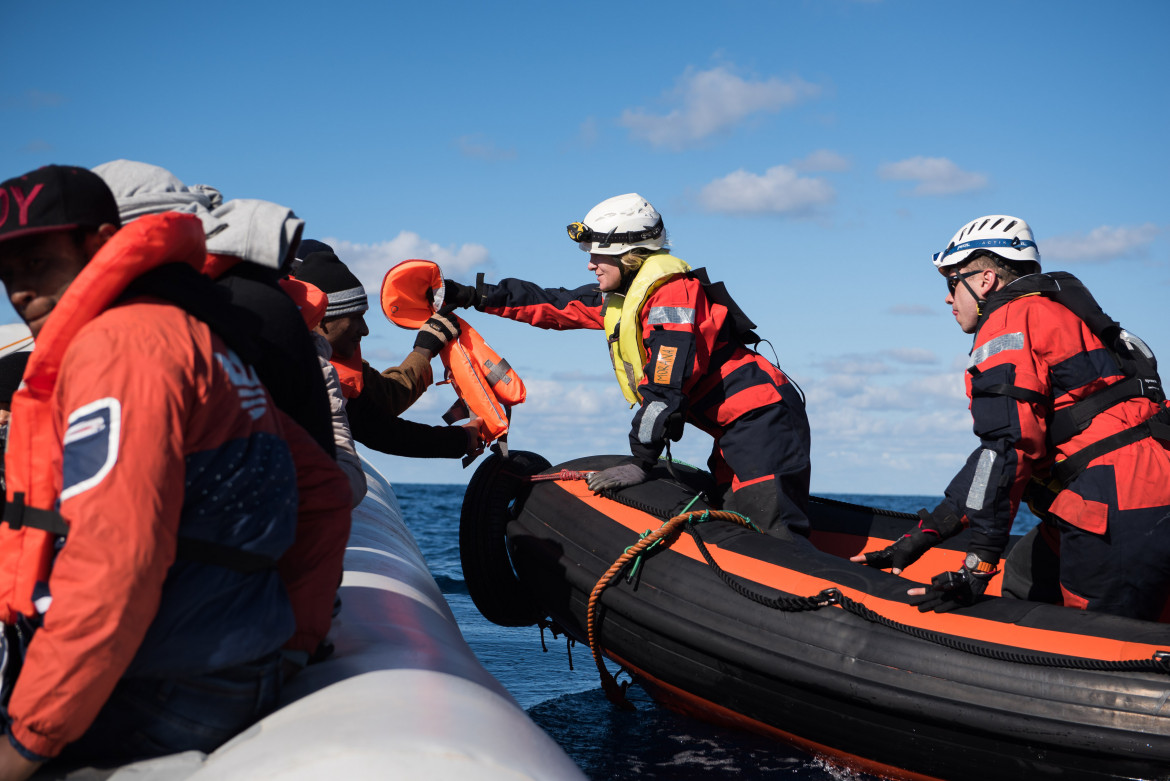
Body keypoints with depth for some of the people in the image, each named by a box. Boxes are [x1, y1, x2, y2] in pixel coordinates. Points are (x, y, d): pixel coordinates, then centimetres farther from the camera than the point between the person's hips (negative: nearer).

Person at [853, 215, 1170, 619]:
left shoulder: (1012, 320, -6)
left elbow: (1008, 448, -17)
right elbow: (995, 449, 24)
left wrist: (978, 567, -16)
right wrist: (925, 533, 20)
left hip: (1119, 516, -10)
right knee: (1021, 578, 16)